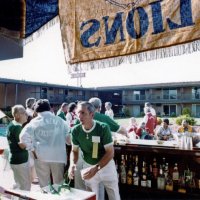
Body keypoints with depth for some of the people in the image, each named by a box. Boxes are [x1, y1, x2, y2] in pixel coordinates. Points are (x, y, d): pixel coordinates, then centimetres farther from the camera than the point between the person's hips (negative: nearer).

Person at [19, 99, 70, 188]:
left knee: (44, 184, 12)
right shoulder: (59, 120, 4)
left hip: (41, 156, 0)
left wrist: (32, 149, 1)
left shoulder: (35, 122, 1)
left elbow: (24, 136, -6)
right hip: (58, 155, 1)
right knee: (59, 183, 12)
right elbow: (68, 135, 3)